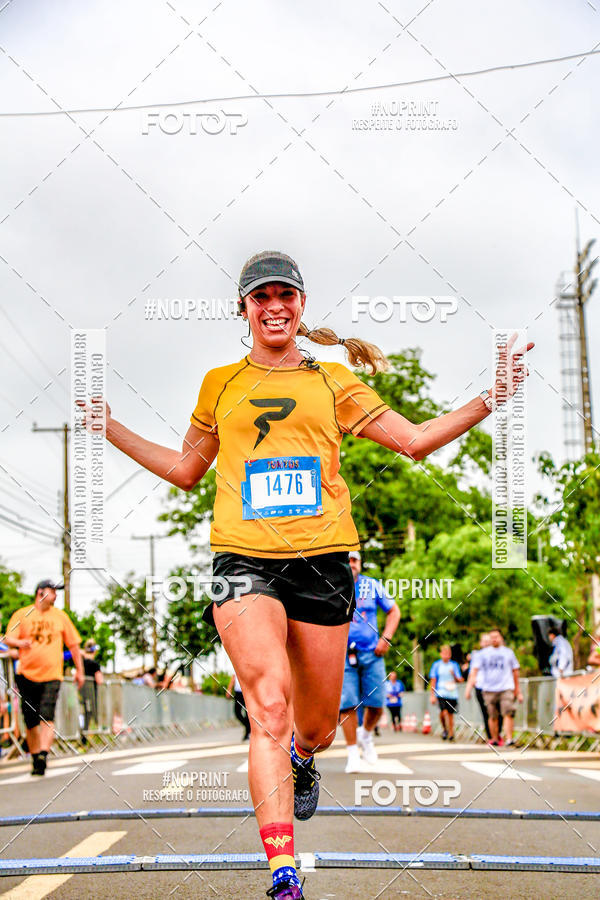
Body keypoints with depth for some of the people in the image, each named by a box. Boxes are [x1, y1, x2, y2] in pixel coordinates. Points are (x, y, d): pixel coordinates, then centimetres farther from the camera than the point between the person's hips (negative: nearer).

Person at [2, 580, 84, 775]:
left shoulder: (60, 616, 11)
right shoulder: (22, 615, 7)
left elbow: (73, 644, 17)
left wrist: (79, 671, 15)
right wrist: (20, 642, -25)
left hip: (51, 675, 0)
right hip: (27, 675, 0)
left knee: (47, 717, -18)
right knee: (31, 721, 4)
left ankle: (43, 754, -26)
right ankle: (35, 758, 17)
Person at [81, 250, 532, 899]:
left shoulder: (334, 380, 13)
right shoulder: (220, 384, 15)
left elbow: (414, 439, 12)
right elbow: (186, 468, 27)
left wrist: (489, 400, 3)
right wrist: (111, 429, 20)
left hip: (322, 560, 1)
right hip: (243, 559, -1)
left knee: (316, 726, 9)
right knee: (268, 708, -21)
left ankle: (301, 758, 48)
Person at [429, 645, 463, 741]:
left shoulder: (454, 665, 10)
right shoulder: (436, 665, 4)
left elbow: (460, 680, 13)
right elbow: (433, 681, 5)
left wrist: (454, 675, -9)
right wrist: (433, 695, 0)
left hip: (452, 693, 3)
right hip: (441, 693, -2)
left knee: (450, 714, 5)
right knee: (444, 712, -20)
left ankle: (451, 733, 18)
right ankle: (444, 729, 3)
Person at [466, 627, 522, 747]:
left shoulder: (508, 652, 12)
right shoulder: (483, 653, 9)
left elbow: (515, 671, 19)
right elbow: (475, 670, 6)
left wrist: (517, 691, 19)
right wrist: (469, 687, -5)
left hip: (506, 688, 0)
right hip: (489, 690, 0)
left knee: (508, 713, -16)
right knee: (493, 716, 2)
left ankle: (509, 738, -19)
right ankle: (494, 739, 15)